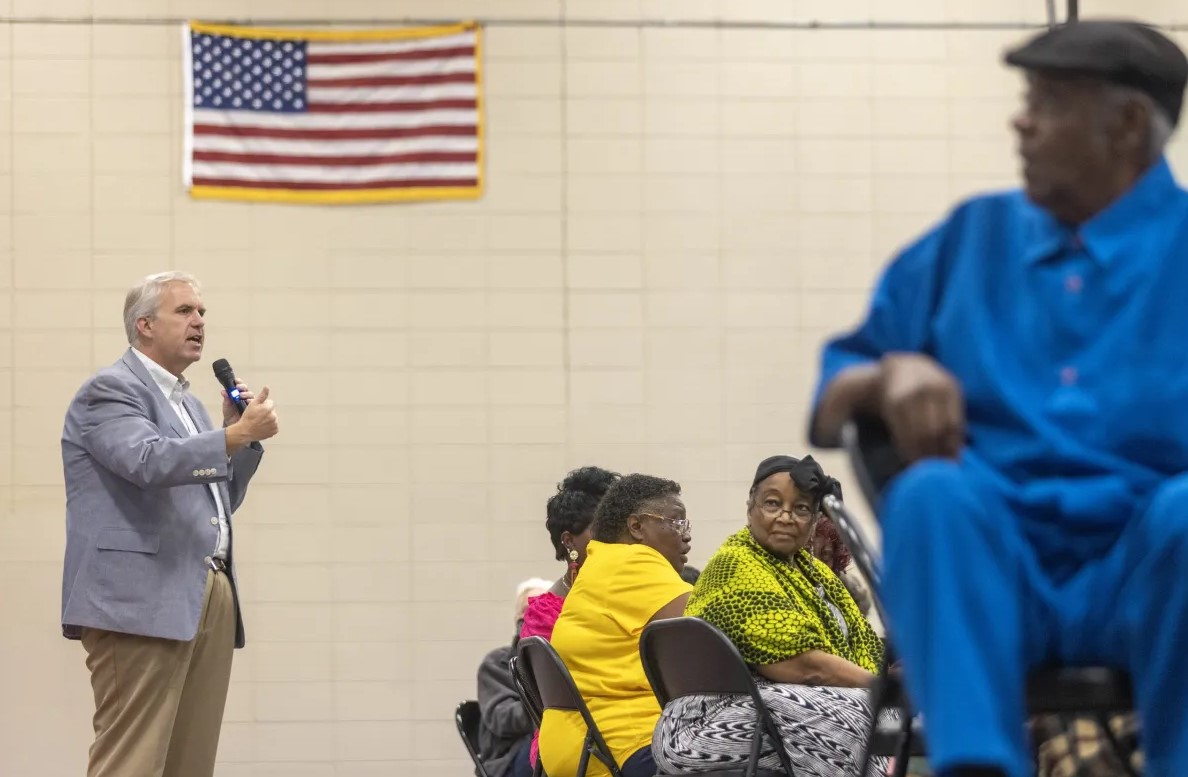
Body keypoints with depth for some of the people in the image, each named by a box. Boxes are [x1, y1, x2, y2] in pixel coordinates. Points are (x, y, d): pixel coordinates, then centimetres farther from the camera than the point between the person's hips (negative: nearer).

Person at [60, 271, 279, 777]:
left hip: (209, 600, 9)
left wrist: (239, 430, 12)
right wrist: (239, 434, -24)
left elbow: (220, 500, 26)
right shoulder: (110, 390, -3)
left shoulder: (187, 403, 23)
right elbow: (150, 460, -21)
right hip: (142, 603, -9)